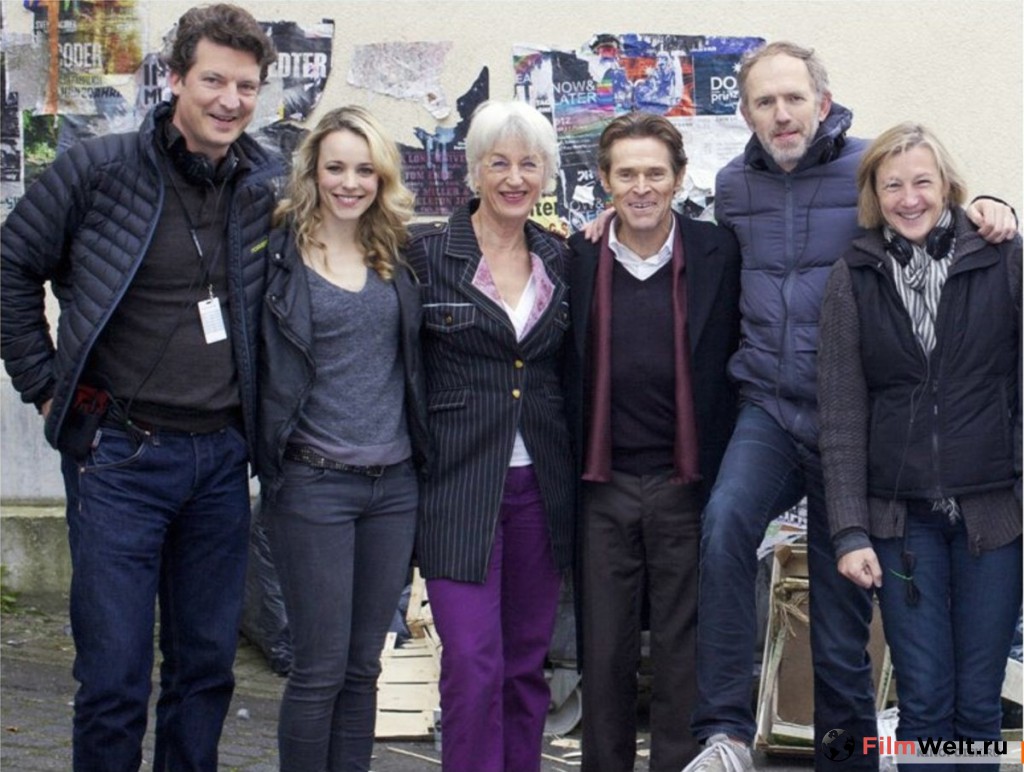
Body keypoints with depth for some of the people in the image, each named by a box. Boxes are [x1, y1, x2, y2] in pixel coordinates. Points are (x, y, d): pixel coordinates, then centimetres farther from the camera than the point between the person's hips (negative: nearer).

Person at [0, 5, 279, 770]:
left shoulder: (270, 189, 2)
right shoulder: (100, 169, -7)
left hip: (221, 456, 4)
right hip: (120, 452, -3)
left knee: (208, 664, 13)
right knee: (114, 672, 0)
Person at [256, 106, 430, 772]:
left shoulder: (397, 257, 9)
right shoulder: (279, 253, -3)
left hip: (395, 484, 4)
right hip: (314, 483, -4)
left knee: (364, 666, 11)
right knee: (320, 671, -1)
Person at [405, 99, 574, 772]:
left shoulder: (562, 261, 8)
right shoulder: (428, 253, -4)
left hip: (541, 484, 4)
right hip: (460, 483, -4)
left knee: (527, 661, 11)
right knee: (473, 662, -9)